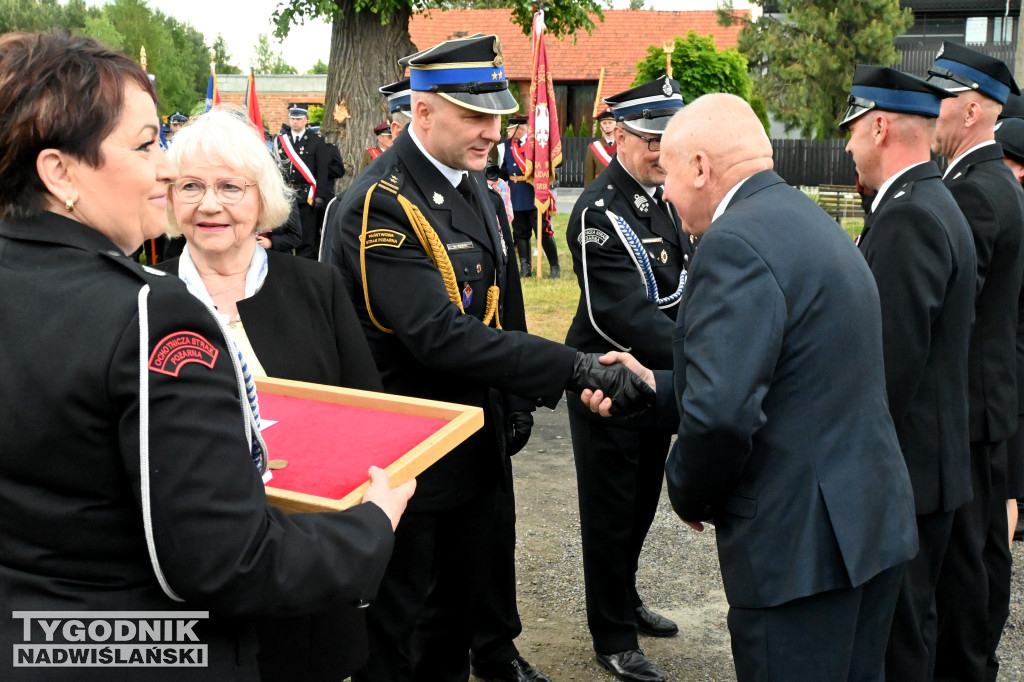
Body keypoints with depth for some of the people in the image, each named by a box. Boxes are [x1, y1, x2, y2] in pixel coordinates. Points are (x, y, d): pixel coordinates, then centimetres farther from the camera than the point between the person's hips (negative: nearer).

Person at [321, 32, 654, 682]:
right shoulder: (379, 207, -22)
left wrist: (518, 401, 16)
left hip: (479, 435, 8)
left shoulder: (479, 191, 6)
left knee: (474, 589, 22)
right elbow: (441, 336, -32)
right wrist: (579, 370, -34)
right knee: (404, 629, 9)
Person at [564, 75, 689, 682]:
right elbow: (625, 314, -29)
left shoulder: (664, 199, 7)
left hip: (657, 377, 8)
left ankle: (625, 602, 43)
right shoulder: (600, 211, -21)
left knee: (642, 502, 22)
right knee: (612, 511, 7)